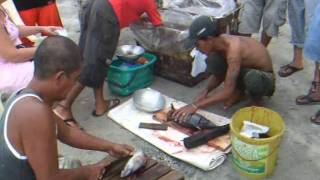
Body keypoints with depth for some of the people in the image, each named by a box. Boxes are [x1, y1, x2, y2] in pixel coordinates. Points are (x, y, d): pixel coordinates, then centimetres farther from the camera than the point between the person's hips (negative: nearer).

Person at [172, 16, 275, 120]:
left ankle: (255, 102, -7)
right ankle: (238, 91, 5)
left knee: (252, 78, -42)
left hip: (265, 78, -6)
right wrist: (205, 91, -14)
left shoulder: (233, 49, -36)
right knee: (213, 59, -16)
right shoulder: (220, 41, -12)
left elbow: (228, 91, -36)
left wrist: (195, 105, -36)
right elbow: (219, 74, 3)